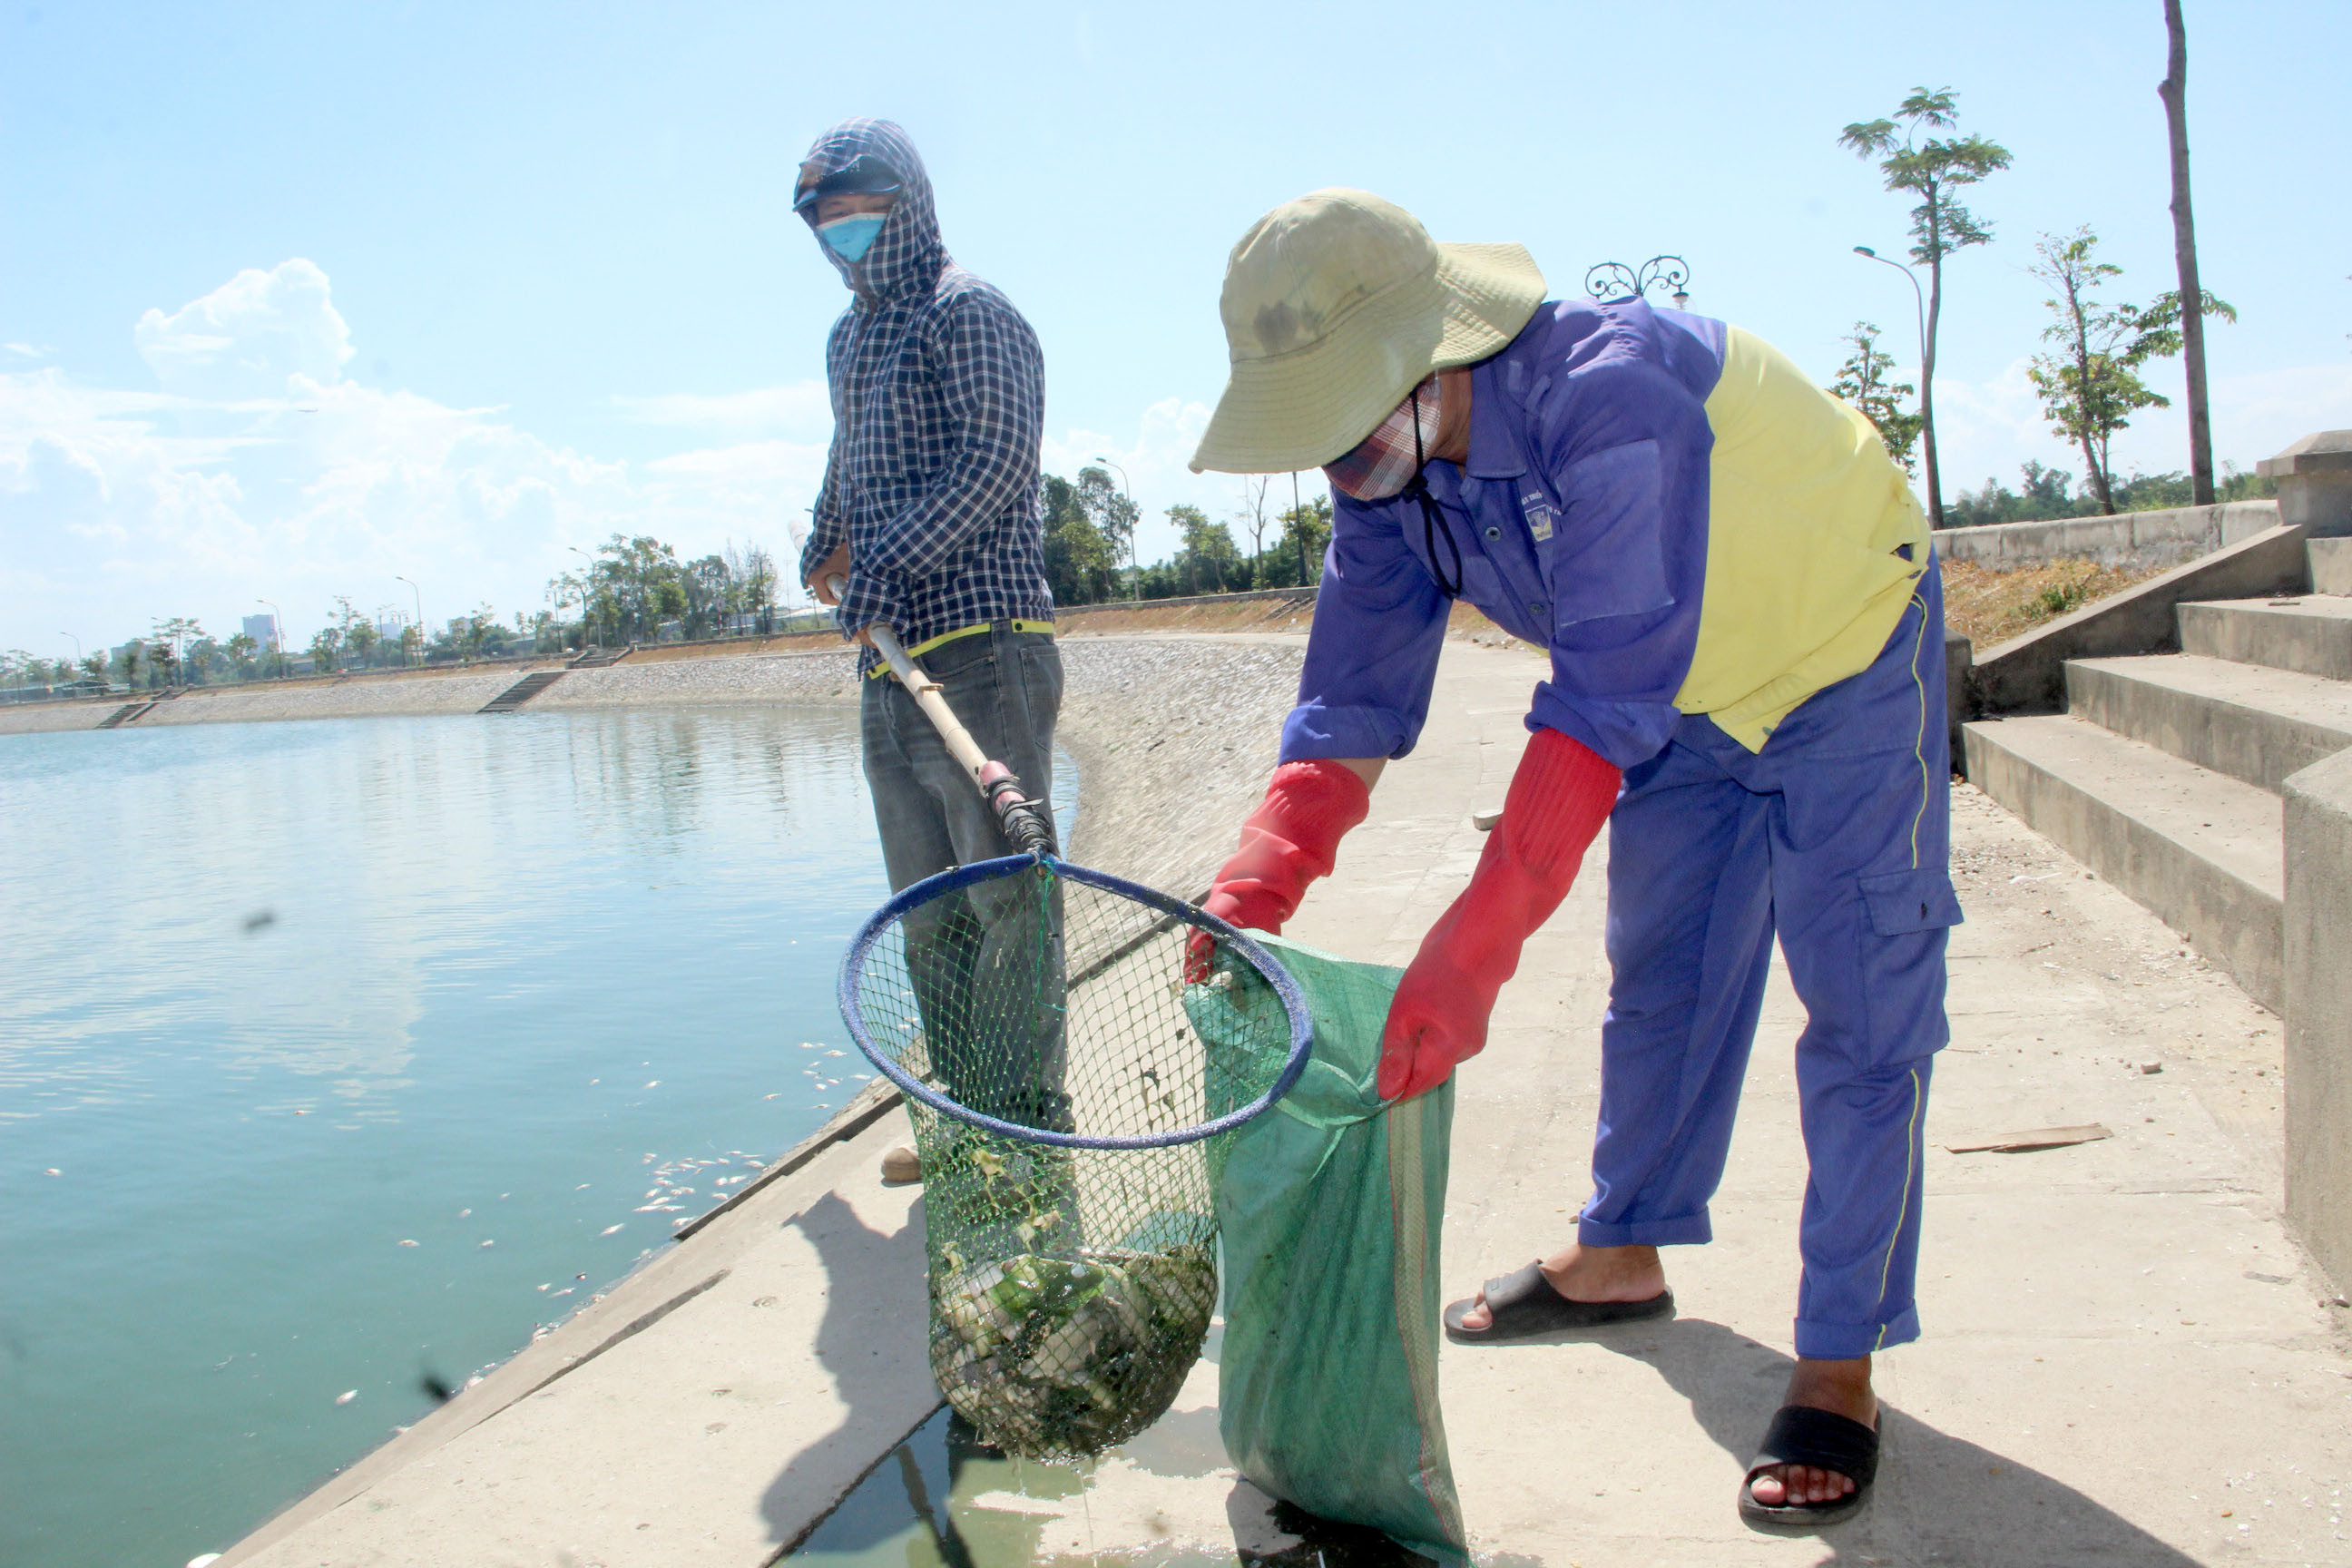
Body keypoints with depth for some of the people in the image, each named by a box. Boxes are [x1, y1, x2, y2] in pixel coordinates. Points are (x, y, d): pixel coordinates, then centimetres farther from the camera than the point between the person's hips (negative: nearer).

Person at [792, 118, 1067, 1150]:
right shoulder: (848, 339, 23)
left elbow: (998, 459, -17)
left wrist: (885, 561, -22)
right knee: (928, 913, 9)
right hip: (889, 667, 9)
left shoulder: (968, 315, -3)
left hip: (981, 651, -8)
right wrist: (824, 551, 32)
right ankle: (970, 1122, 17)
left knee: (1008, 896, -6)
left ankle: (1030, 1128, 2)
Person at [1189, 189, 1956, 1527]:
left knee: (1863, 1010, -6)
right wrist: (1254, 888, -30)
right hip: (1690, 697, 7)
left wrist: (1474, 948, -49)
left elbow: (1607, 697, -44)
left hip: (1842, 654, -6)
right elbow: (1353, 700, -15)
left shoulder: (1609, 391, -39)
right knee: (1659, 980, 14)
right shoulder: (1388, 476, -15)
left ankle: (1840, 1367, 4)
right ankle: (1622, 1256, 31)